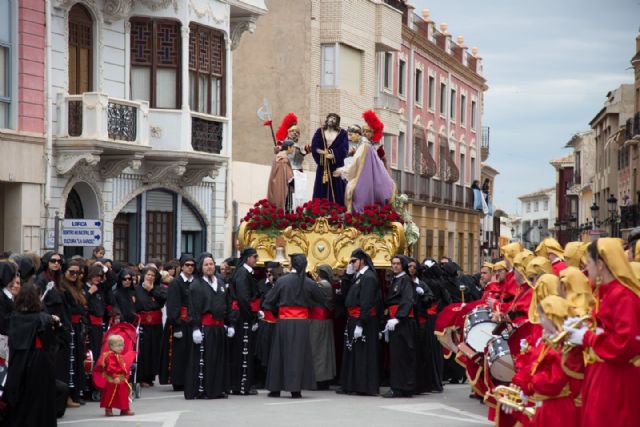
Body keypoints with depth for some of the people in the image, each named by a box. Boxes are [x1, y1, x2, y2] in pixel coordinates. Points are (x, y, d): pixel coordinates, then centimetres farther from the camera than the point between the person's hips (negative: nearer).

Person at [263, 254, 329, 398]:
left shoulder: (282, 281, -5)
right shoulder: (309, 283, -3)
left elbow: (269, 301, 1)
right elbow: (323, 300, 11)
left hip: (283, 322, 0)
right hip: (301, 322, 0)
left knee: (280, 354, 9)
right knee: (298, 354, 4)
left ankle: (275, 388, 13)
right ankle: (295, 389, 0)